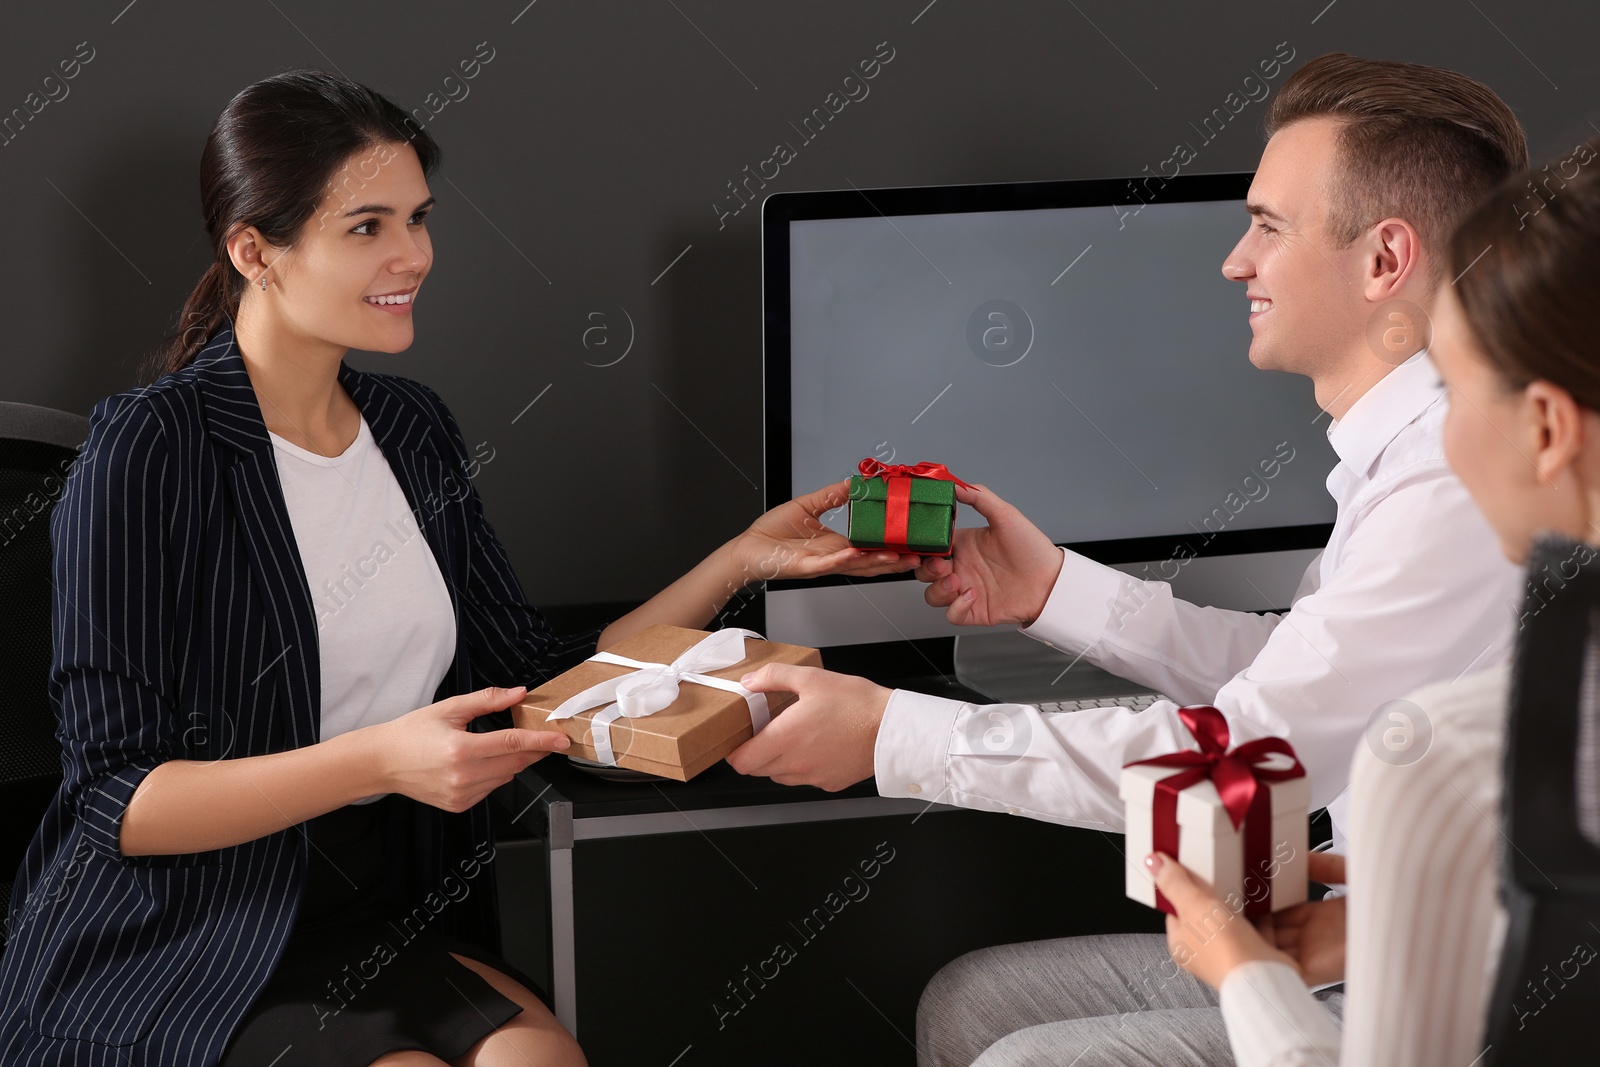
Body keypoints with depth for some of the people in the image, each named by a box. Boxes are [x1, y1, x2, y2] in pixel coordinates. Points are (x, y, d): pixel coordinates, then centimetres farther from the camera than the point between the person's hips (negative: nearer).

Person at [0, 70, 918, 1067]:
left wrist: (741, 561, 4)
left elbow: (540, 683, 11)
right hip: (173, 952, -5)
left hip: (374, 917, 6)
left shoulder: (414, 429, 10)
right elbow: (118, 801, -17)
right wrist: (382, 761, -29)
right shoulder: (151, 451, -12)